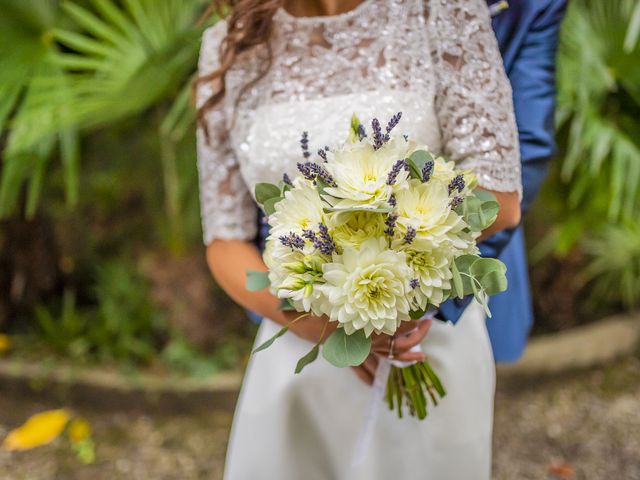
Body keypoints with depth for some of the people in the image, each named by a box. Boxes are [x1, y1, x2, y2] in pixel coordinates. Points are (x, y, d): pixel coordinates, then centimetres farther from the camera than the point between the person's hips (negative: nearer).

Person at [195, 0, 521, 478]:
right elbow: (225, 242, -3)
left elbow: (498, 201, -12)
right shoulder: (231, 45, -1)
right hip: (300, 353, 2)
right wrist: (319, 325, -18)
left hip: (431, 344, -1)